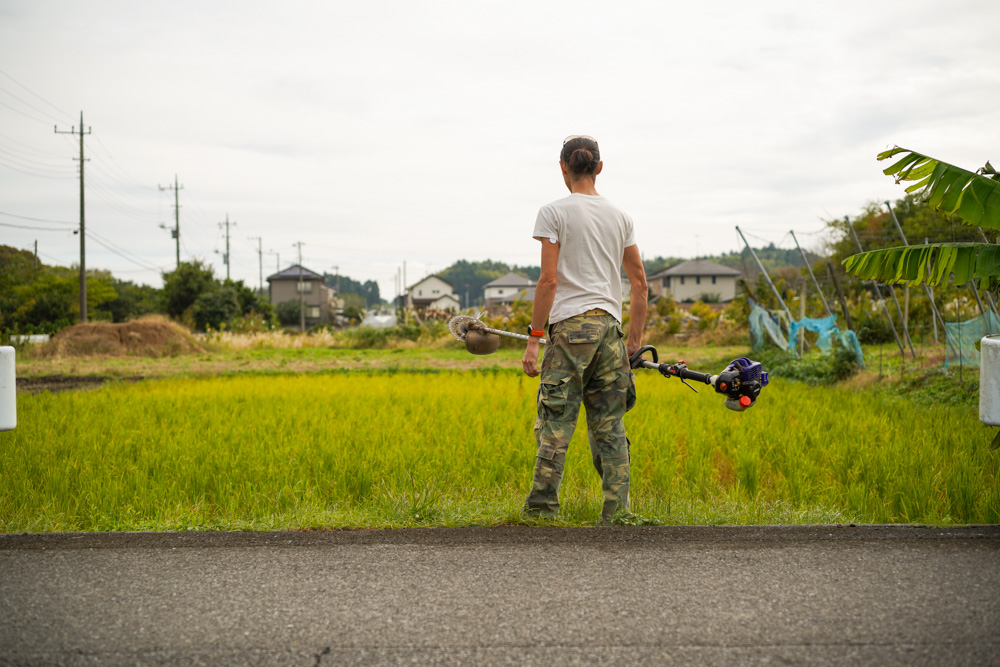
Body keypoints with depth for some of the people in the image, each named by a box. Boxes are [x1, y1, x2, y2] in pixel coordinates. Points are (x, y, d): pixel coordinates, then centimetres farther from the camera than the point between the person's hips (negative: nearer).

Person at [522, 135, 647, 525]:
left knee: (555, 424, -4)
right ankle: (616, 514, 6)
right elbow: (639, 283, 12)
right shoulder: (619, 217, 12)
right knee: (609, 427, 8)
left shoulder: (554, 213, -3)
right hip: (609, 328, 5)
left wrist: (533, 338, -6)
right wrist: (634, 340, 19)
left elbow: (548, 280, -10)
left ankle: (541, 511, -5)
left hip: (570, 326, -5)